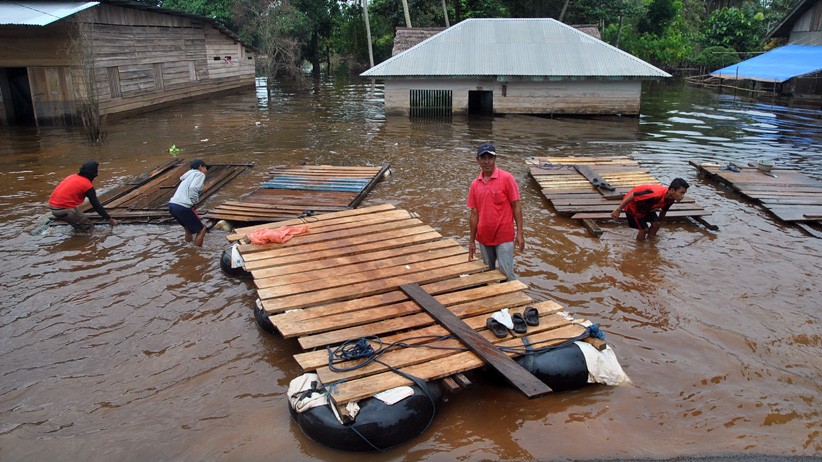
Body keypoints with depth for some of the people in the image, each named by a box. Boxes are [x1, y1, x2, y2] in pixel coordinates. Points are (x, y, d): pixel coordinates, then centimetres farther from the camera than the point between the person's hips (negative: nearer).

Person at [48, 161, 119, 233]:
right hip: (65, 210, -8)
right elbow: (96, 205, -3)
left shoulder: (72, 177, 16)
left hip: (52, 206, 8)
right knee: (89, 228, 1)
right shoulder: (87, 185, -5)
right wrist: (110, 219, 5)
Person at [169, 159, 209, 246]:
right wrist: (194, 201, -6)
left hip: (172, 205, 9)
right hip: (182, 207, -9)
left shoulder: (190, 174, 26)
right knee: (201, 229, 6)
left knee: (188, 228, 28)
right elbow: (193, 188, -17)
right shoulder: (200, 174, 1)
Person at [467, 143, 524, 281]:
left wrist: (519, 233, -13)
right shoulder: (475, 184, 3)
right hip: (484, 238, 4)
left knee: (506, 274, -5)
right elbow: (474, 213, 7)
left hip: (504, 237, -4)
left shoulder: (507, 178, -8)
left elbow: (516, 207, -7)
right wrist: (472, 240, 6)